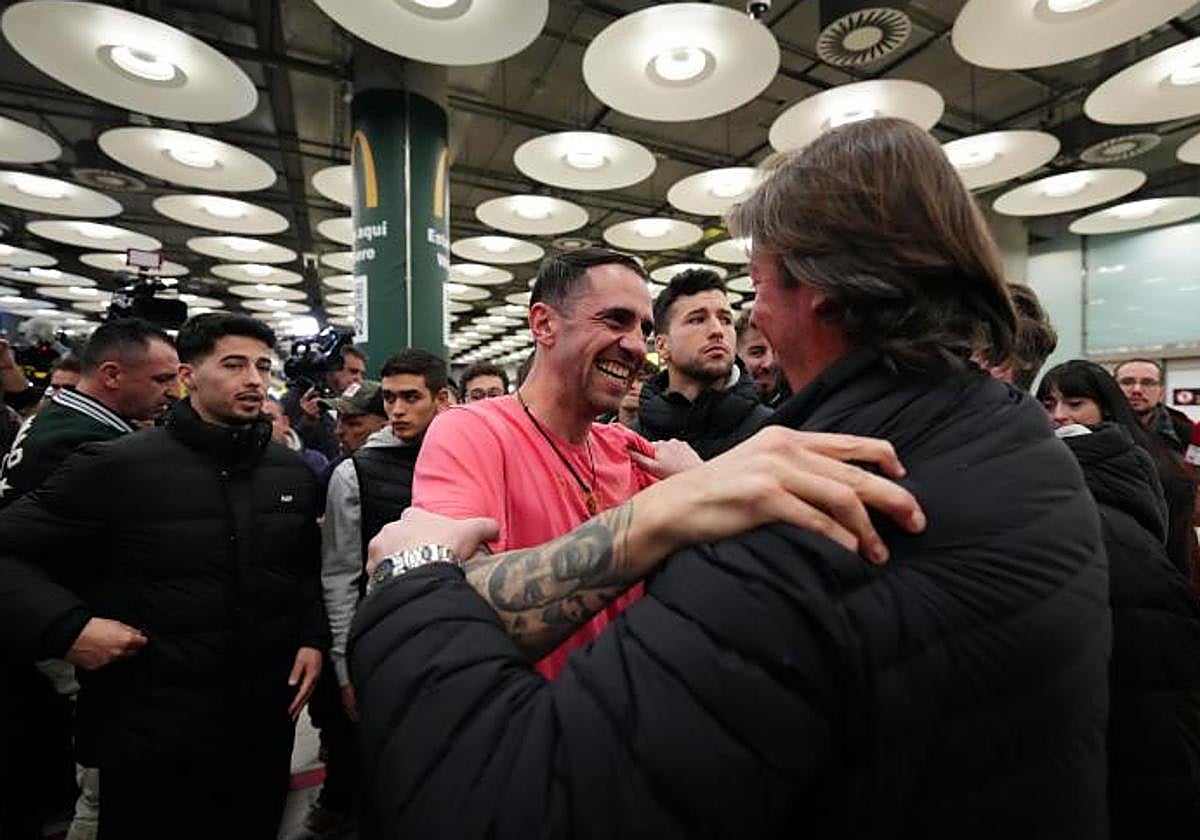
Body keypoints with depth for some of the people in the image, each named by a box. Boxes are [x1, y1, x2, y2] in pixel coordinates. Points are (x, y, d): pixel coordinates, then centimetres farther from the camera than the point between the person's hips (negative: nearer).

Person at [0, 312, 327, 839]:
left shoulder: (294, 473, 3)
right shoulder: (117, 466, -12)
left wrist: (313, 636, 2)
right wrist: (66, 628, -19)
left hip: (267, 717, 5)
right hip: (153, 729, -4)